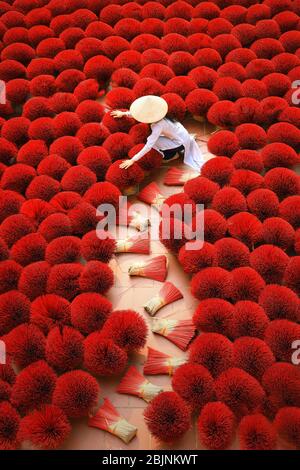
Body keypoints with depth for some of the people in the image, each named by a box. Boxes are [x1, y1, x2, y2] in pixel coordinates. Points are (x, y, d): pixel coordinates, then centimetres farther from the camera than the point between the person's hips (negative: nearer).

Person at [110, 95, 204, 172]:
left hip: (181, 143, -8)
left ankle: (173, 155, 5)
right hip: (181, 133, 8)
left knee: (152, 142, -15)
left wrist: (132, 160, -36)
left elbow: (148, 146, -37)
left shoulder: (158, 125, -34)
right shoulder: (154, 114, -13)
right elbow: (140, 113, 6)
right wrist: (123, 113, 9)